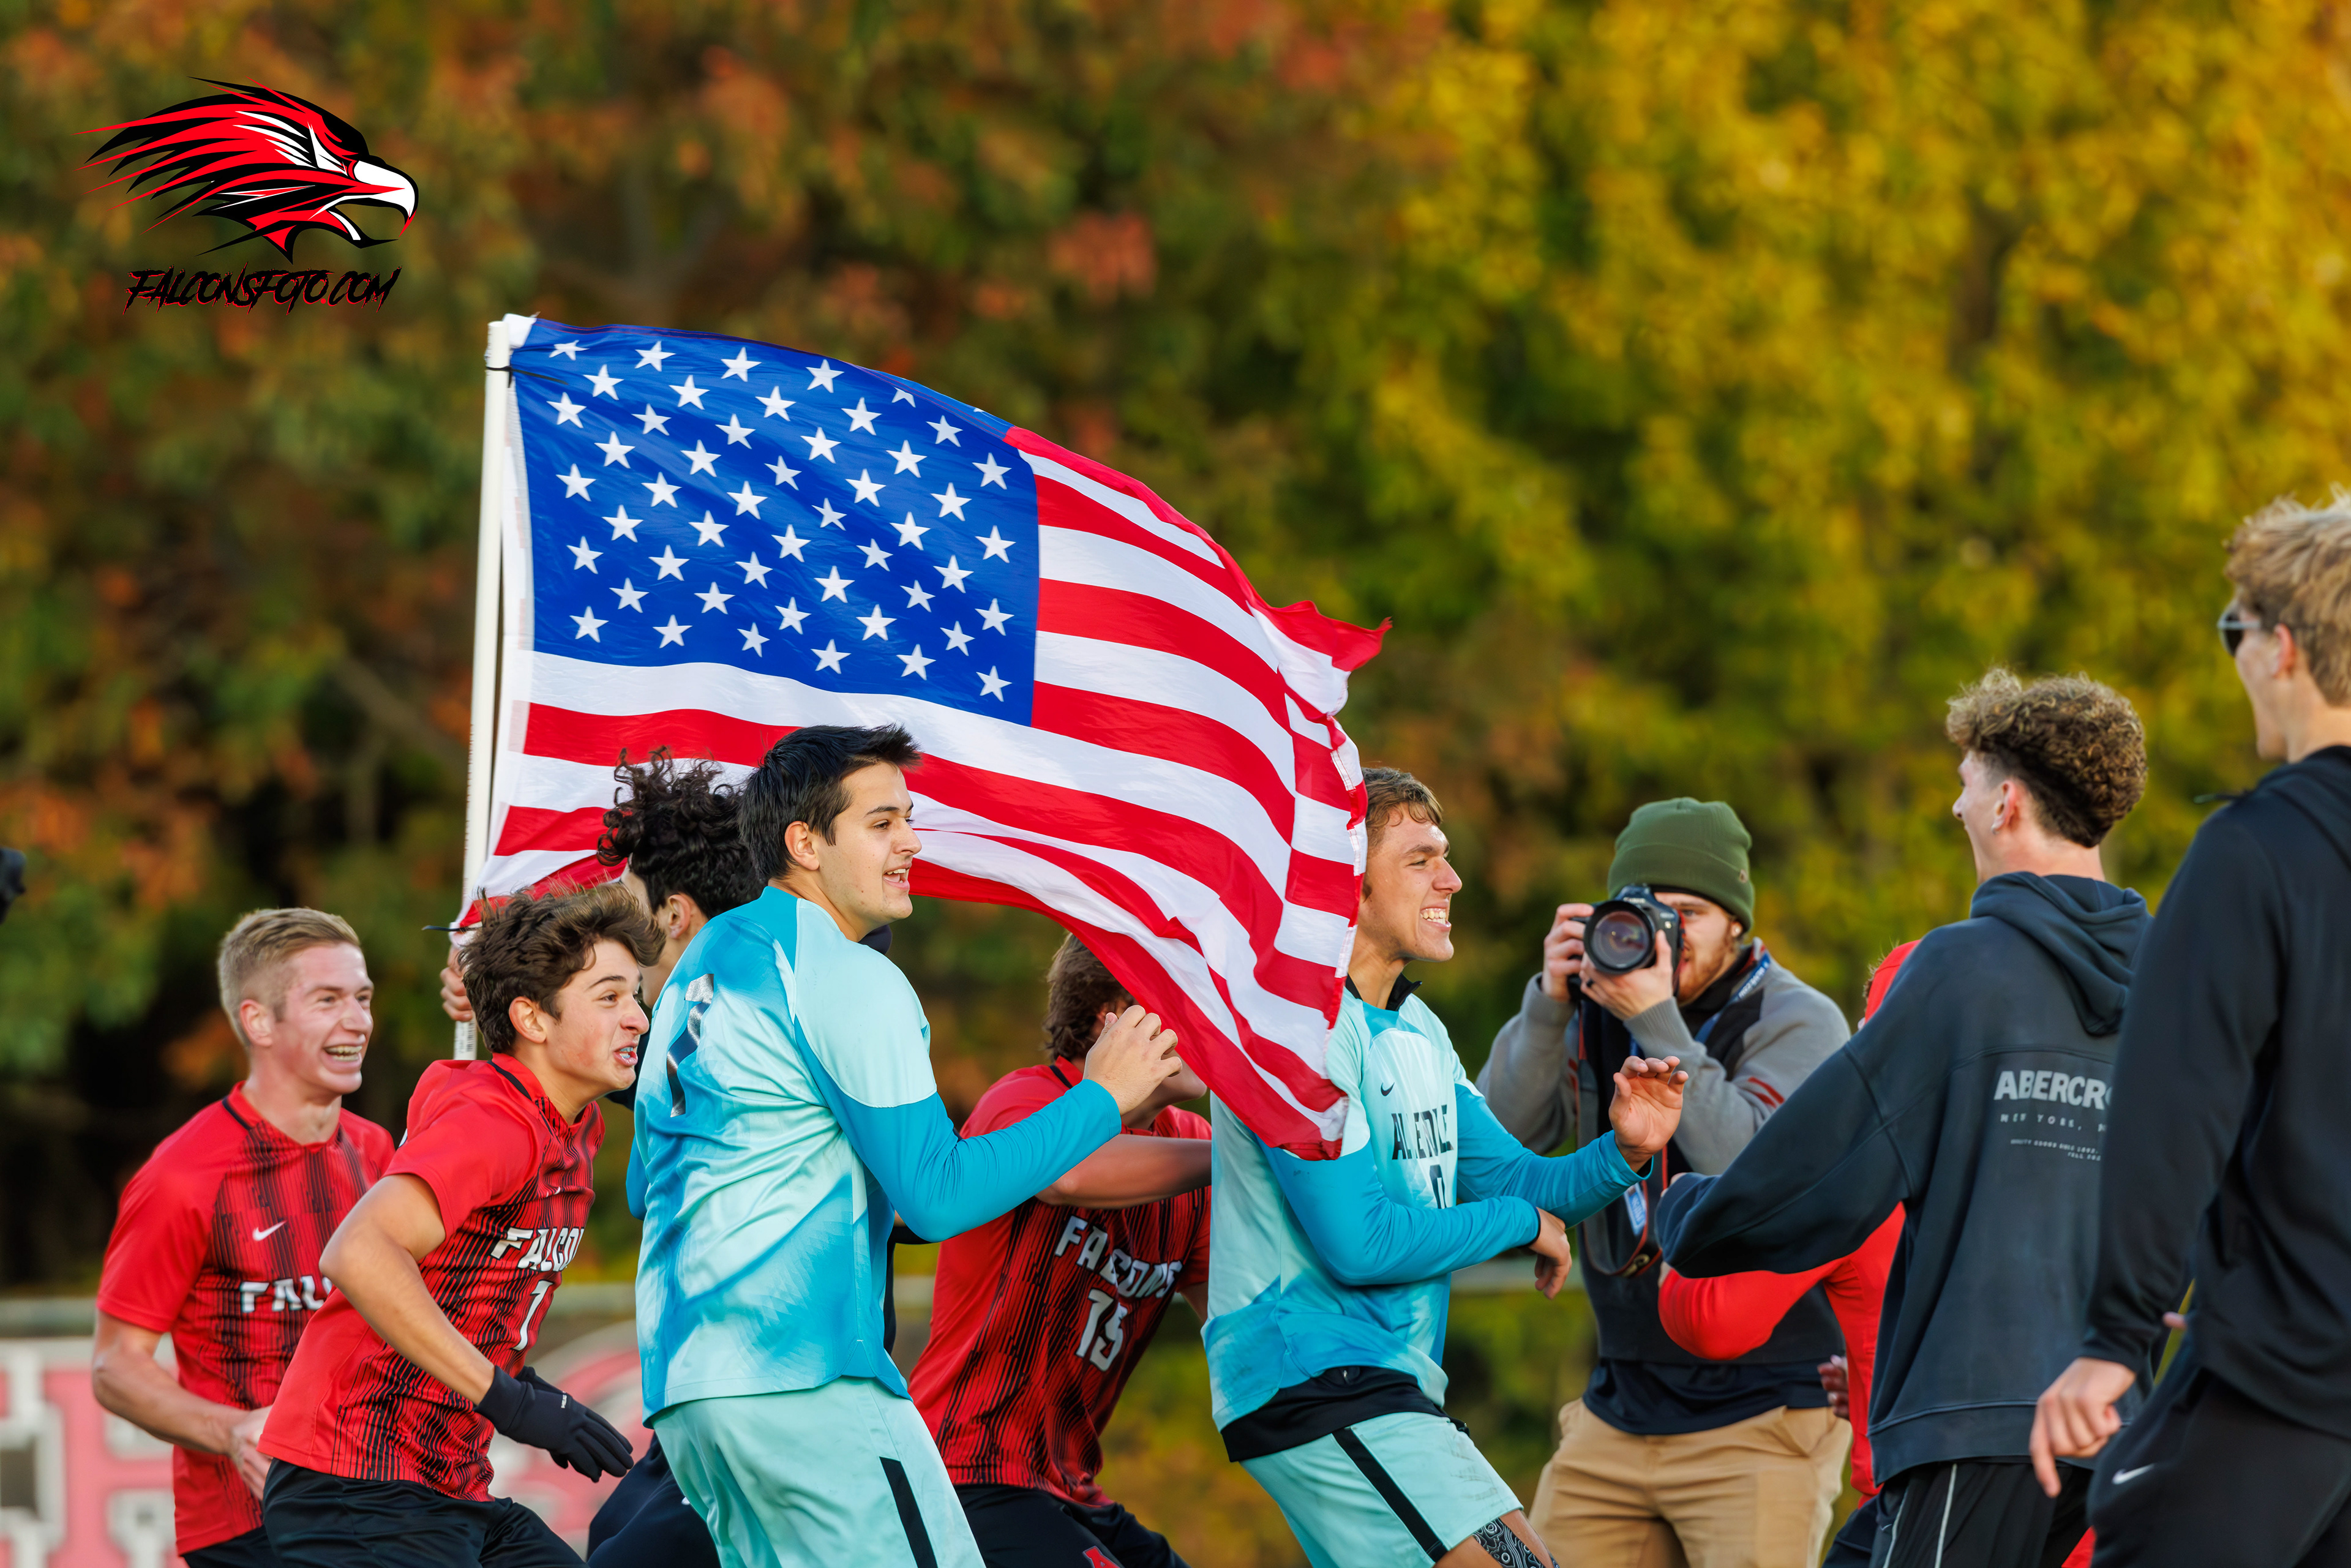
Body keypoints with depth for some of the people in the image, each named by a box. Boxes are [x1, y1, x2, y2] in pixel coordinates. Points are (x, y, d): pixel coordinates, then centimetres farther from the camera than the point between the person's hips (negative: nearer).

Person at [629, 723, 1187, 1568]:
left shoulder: (700, 966, 20)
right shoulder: (849, 979, -9)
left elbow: (649, 1179, 27)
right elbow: (937, 1195, -12)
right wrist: (1102, 1099, -4)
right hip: (803, 1376, -9)